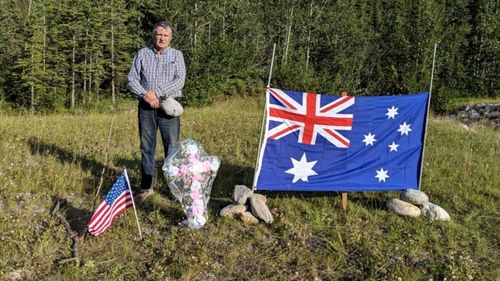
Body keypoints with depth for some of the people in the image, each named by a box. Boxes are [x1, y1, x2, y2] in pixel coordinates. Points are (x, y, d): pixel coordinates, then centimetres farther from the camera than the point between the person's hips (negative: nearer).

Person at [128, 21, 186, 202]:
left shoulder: (177, 55, 5)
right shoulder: (142, 54, 9)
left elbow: (179, 81, -7)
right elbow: (132, 79, 4)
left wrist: (157, 93, -14)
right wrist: (145, 95, -12)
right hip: (146, 107, 2)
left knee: (172, 147, -3)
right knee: (147, 148, 6)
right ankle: (146, 187, 15)